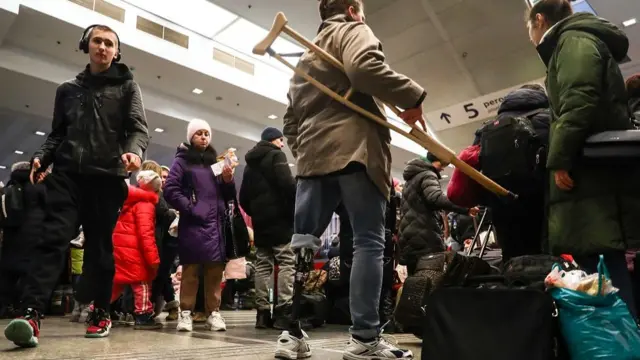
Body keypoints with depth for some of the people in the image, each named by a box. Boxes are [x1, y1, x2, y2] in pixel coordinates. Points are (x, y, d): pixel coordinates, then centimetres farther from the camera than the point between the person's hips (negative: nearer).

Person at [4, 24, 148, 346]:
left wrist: (133, 151, -23)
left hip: (107, 176, -2)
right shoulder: (68, 89, 20)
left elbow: (139, 128, -1)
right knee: (53, 237, -13)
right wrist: (41, 157, 0)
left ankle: (101, 314, 13)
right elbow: (57, 134, 20)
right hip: (67, 173, 2)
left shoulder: (127, 86, 11)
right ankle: (31, 313, -19)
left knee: (100, 245, 3)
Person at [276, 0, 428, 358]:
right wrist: (412, 96, -8)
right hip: (355, 148, -7)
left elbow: (291, 119, 26)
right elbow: (365, 67, -16)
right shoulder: (352, 30, 9)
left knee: (303, 241, 2)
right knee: (369, 241, -6)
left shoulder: (307, 58, 33)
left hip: (313, 155, 8)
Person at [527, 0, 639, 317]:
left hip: (592, 169, -10)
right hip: (596, 171, 10)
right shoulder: (581, 39, 31)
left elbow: (579, 100, -17)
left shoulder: (573, 38, 1)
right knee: (603, 269, 5)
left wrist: (560, 159, -20)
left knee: (602, 271, -12)